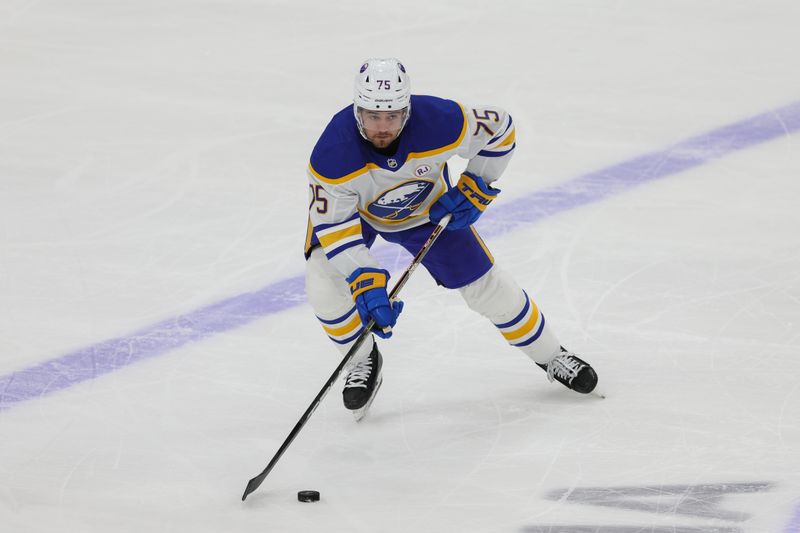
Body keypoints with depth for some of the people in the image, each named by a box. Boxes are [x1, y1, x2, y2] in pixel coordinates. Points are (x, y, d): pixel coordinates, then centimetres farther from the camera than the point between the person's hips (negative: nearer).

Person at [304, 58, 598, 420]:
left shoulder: (439, 122, -37)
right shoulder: (333, 154, -39)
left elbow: (499, 129, -17)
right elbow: (334, 227, -32)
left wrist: (475, 190, -15)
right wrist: (366, 285, -40)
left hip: (426, 209, 1)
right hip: (351, 208, -1)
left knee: (485, 285, 3)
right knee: (324, 287, -21)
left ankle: (549, 356, 26)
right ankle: (363, 361, 7)